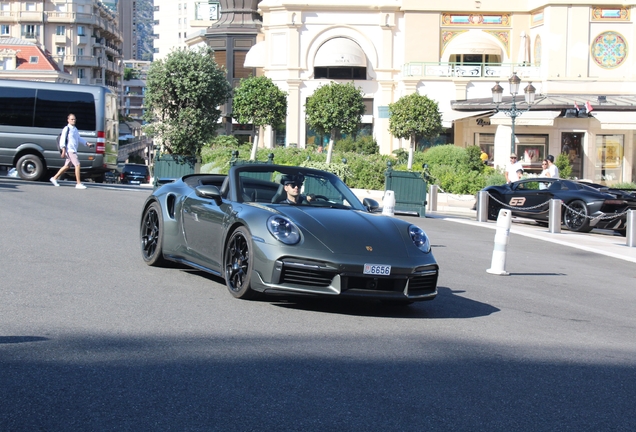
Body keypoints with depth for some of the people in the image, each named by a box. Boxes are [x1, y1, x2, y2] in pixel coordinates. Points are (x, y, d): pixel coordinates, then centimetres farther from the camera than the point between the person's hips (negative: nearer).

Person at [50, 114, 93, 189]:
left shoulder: (75, 129, 17)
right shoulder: (66, 129, -9)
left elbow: (79, 139, 27)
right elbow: (62, 140, -13)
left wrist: (87, 143, 15)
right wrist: (63, 150, -19)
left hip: (74, 150, 9)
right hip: (69, 150, -9)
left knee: (67, 166, 16)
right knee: (77, 165, -13)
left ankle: (54, 178, 27)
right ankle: (79, 184, -12)